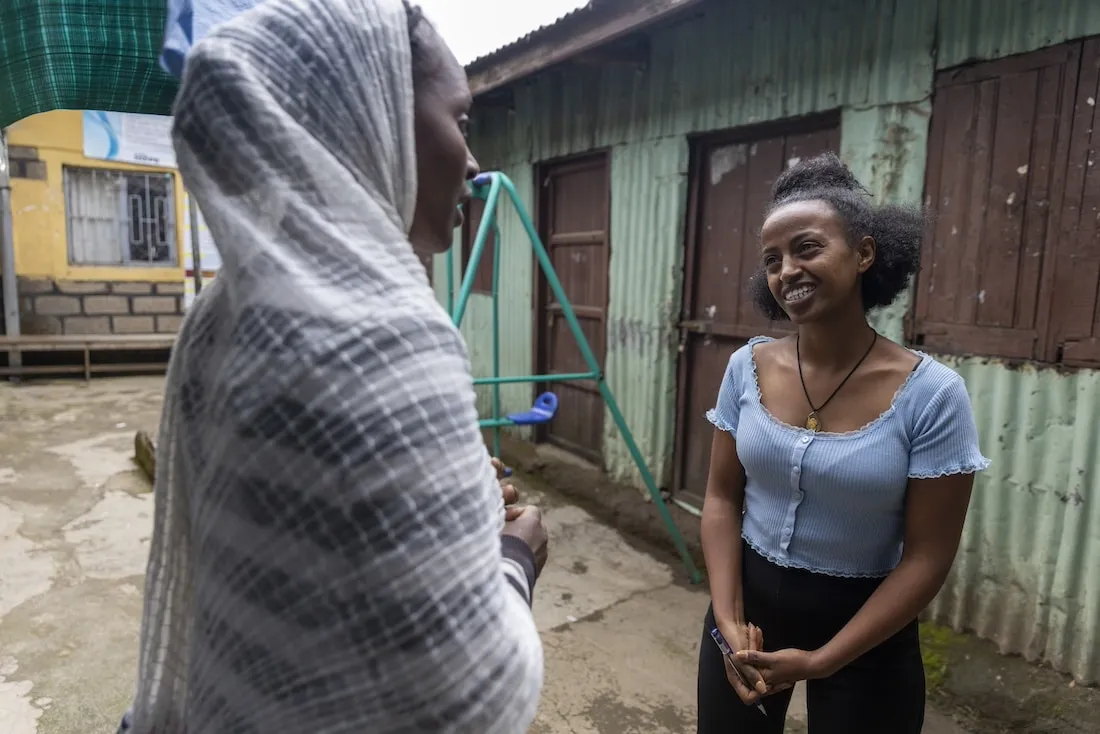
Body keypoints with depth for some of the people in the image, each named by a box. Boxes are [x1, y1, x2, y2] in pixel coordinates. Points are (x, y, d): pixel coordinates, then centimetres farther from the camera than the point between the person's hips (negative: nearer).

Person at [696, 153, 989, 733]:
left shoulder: (931, 393, -17)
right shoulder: (747, 368, -7)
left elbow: (927, 557, -14)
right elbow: (722, 498, -2)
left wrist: (820, 661, -15)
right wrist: (728, 619, -11)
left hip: (865, 626, -3)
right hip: (749, 601, 3)